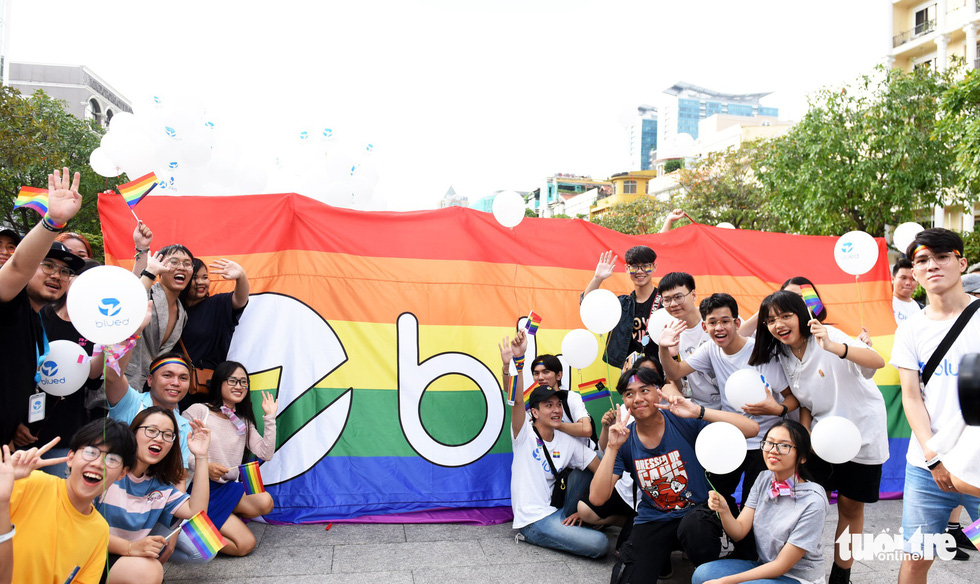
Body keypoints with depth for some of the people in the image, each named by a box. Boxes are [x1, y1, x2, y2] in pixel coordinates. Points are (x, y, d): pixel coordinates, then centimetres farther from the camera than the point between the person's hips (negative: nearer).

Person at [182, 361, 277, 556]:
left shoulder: (244, 423, 14)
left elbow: (266, 454, 3)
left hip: (227, 489, 6)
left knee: (265, 502, -26)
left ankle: (220, 521, -6)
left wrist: (269, 417, -1)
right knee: (245, 544, -19)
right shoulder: (198, 411, -4)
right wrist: (204, 465, -19)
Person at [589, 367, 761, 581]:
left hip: (696, 510, -2)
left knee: (693, 526, -36)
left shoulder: (684, 422, -13)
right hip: (652, 521, 2)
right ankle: (662, 554, 18)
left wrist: (698, 412, -31)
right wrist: (612, 447, -21)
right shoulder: (624, 440, -5)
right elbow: (597, 498, -14)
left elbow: (751, 429, -22)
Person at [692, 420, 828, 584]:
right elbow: (739, 532, -4)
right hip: (765, 568, 6)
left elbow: (782, 565, -19)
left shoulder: (813, 501, -21)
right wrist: (723, 510, -27)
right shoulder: (764, 479, 0)